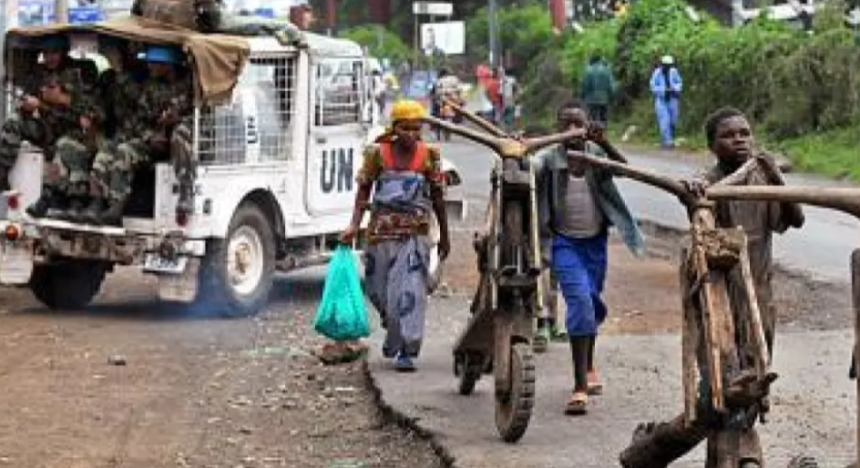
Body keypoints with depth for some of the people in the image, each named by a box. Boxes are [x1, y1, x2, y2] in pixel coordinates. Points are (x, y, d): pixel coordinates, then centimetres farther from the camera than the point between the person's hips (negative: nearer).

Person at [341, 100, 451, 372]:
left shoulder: (429, 156, 0)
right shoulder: (378, 153, -1)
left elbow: (437, 198, 8)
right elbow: (364, 190, 2)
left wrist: (444, 236, 13)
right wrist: (354, 225, -10)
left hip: (415, 234, -2)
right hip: (381, 232, 2)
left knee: (411, 291, -12)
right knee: (378, 290, 13)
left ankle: (407, 351, -11)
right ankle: (394, 332, 40)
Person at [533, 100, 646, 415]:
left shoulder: (597, 153, -5)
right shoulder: (550, 158, -8)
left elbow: (623, 166, -23)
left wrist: (603, 142, -41)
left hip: (595, 241, 3)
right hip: (566, 243, -3)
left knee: (592, 304, 17)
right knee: (579, 300, -19)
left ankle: (588, 367, 44)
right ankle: (580, 387, -19)